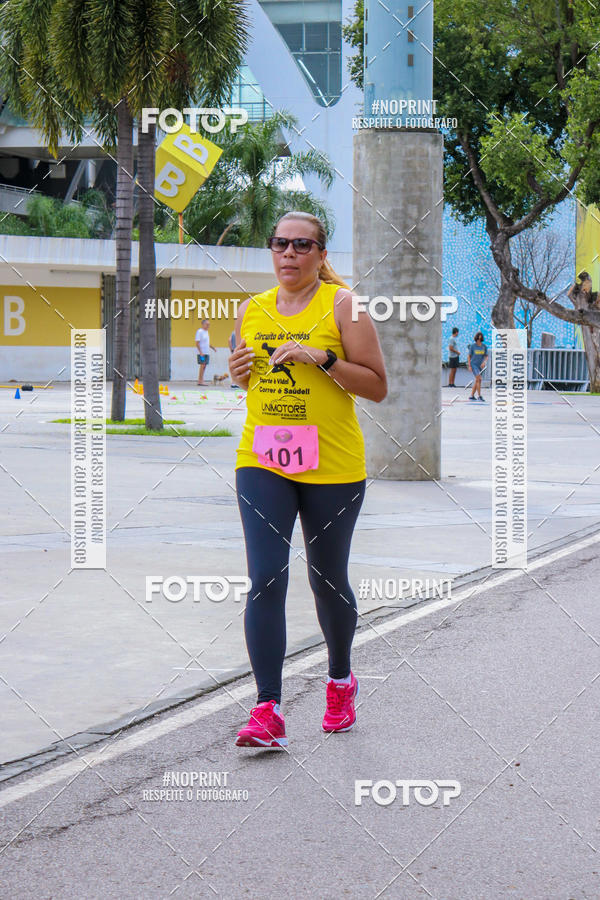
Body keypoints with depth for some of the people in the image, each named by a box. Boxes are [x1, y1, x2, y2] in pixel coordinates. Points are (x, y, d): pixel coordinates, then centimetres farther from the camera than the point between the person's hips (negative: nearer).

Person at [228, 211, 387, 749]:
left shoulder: (342, 305, -4)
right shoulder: (252, 311, 9)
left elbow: (378, 387, -6)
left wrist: (322, 357, -19)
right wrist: (239, 373, 0)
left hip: (333, 467, -3)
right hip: (261, 462, 3)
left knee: (327, 580, 10)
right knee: (265, 579, -10)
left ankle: (341, 680, 37)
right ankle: (268, 711, -11)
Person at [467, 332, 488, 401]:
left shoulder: (484, 346, 2)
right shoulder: (472, 346, -7)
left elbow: (486, 356, 4)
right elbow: (469, 356, -2)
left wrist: (484, 362, -16)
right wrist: (469, 366, -7)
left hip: (480, 366, 5)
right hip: (474, 364, -5)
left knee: (476, 381, 9)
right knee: (479, 379, -17)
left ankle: (472, 396, 19)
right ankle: (479, 396, -14)